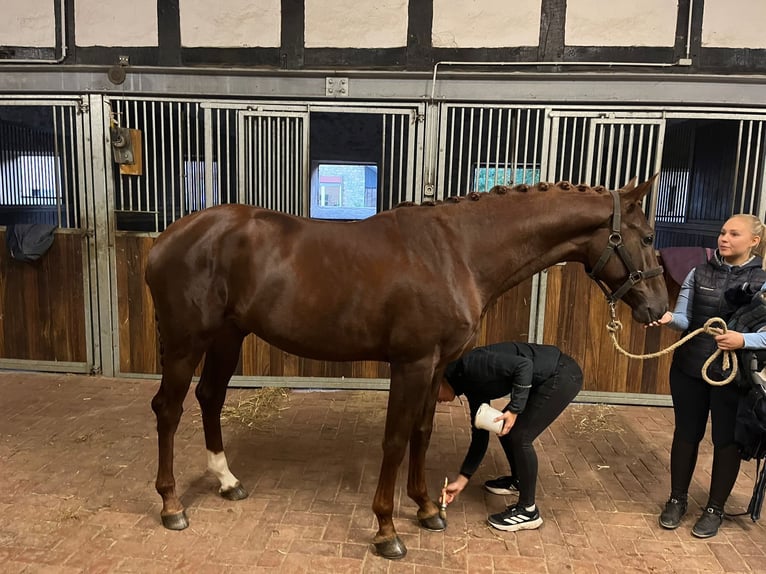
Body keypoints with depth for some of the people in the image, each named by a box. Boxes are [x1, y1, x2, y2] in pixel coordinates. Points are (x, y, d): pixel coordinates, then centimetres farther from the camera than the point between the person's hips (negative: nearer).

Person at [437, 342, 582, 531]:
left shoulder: (470, 365, -18)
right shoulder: (470, 385, 10)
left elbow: (523, 365, -25)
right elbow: (480, 435, 13)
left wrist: (514, 410, -21)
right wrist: (461, 480, 14)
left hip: (563, 375, -10)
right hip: (546, 379, 10)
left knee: (520, 436, -9)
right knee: (503, 427, 14)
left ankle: (528, 512, 5)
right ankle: (518, 480, 36)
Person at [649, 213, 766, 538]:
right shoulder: (699, 274, 3)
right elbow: (684, 319, 1)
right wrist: (669, 318, -19)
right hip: (689, 368, 3)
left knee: (726, 439, 10)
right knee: (686, 433, 13)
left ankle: (715, 509, 27)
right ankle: (677, 499, 30)